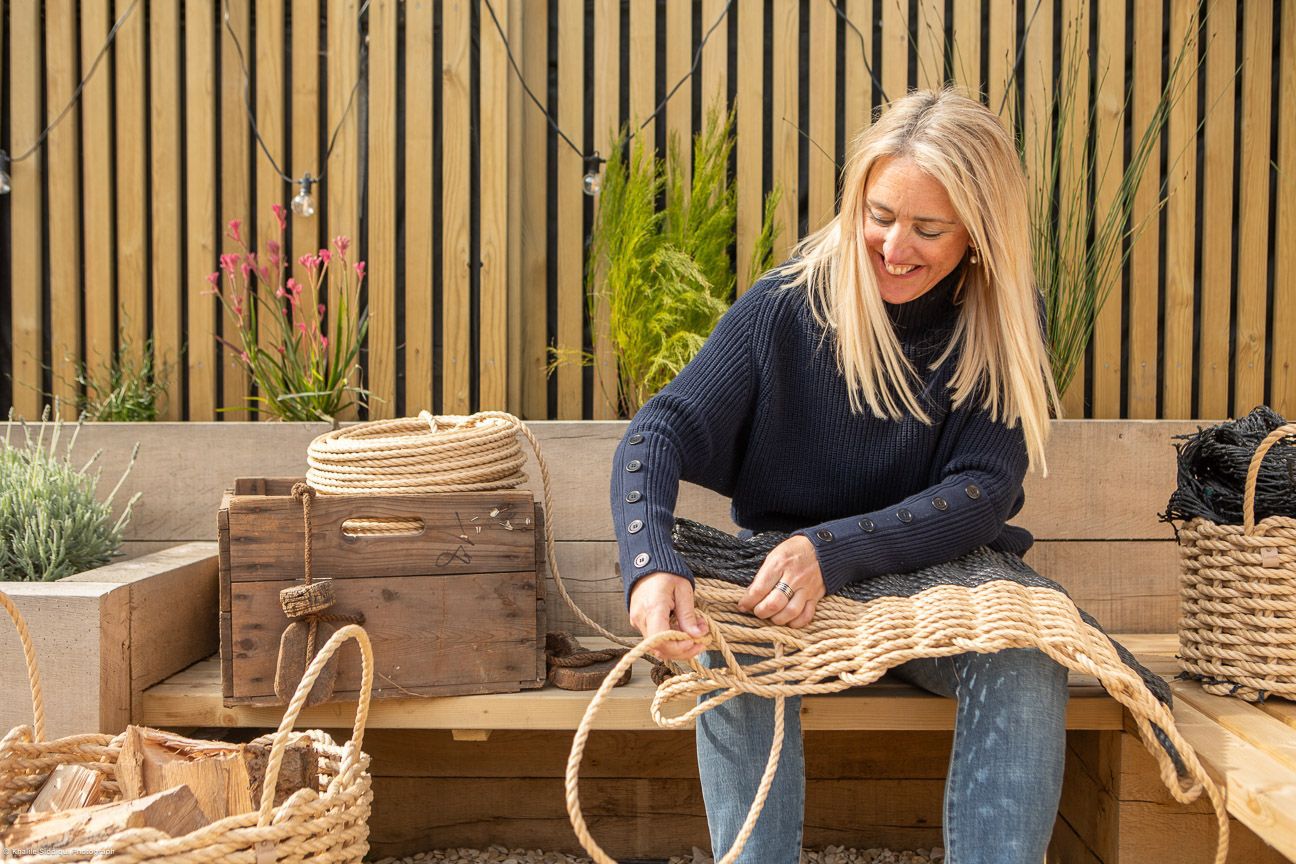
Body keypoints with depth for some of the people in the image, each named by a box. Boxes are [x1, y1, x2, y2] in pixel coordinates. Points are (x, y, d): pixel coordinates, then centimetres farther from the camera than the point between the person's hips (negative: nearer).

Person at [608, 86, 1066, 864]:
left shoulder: (1005, 322, -6)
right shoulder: (790, 304, -9)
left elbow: (982, 491, -12)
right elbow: (664, 430, -16)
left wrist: (835, 551, -28)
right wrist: (651, 563, -35)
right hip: (784, 590, 0)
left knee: (1024, 660, -30)